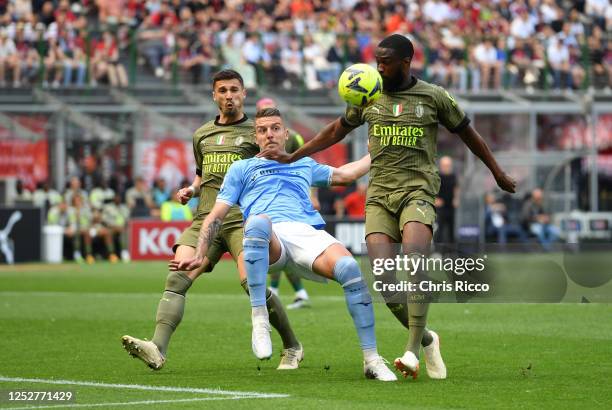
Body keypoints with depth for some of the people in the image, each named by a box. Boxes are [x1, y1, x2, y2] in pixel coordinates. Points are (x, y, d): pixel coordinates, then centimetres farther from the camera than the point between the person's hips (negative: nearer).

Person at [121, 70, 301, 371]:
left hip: (242, 219, -4)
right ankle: (157, 349, -30)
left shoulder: (256, 132, 7)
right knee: (177, 277, -17)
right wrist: (191, 190, 15)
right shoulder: (201, 135, 22)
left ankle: (292, 348, -1)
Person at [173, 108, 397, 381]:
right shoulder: (242, 168, 30)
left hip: (308, 233, 2)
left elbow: (344, 174, 50)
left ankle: (371, 360, -24)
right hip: (269, 238, -2)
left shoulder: (305, 165, 37)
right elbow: (216, 216, 23)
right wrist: (200, 256, 12)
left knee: (350, 268, -31)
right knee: (258, 222, -43)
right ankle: (259, 321, -41)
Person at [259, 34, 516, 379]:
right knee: (385, 282, -11)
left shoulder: (434, 97, 4)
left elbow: (468, 133, 16)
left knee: (415, 258, -30)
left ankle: (413, 350, -32)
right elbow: (336, 131, 26)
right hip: (379, 195, 3)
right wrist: (292, 157, 24)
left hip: (417, 191, -3)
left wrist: (499, 175, 23)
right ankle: (427, 340, 11)